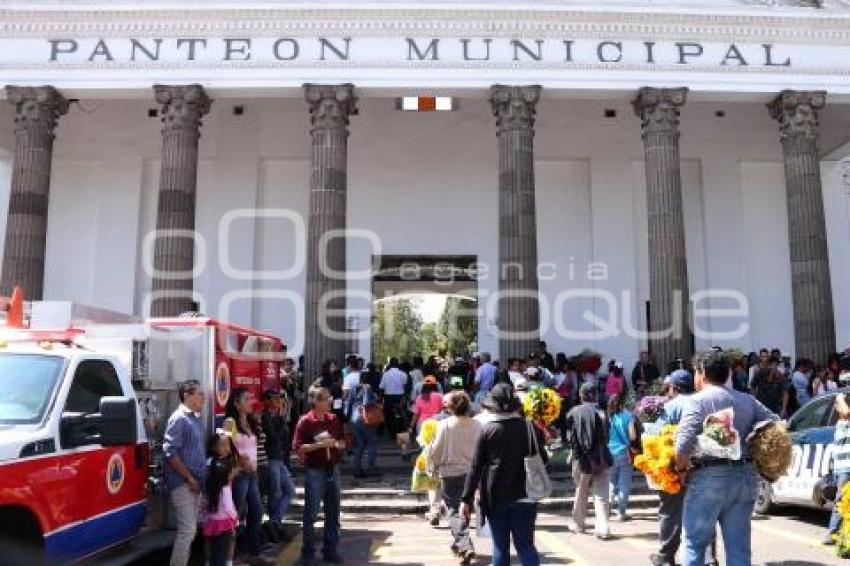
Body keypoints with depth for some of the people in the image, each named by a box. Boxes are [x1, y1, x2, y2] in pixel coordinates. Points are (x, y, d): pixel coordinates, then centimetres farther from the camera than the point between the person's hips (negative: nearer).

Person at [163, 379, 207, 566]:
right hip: (182, 484, -9)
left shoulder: (196, 419, 13)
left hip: (194, 483, 9)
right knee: (187, 530, -8)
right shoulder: (179, 419, -14)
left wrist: (199, 478, 12)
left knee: (190, 530, 14)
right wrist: (189, 478, -17)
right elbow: (170, 453, -19)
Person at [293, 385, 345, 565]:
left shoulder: (334, 419, 6)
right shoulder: (305, 421, -9)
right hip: (315, 471, -5)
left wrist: (336, 443, -8)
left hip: (333, 469, 5)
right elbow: (297, 447, -14)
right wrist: (319, 444, -21)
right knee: (311, 513, 1)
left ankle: (330, 550, 23)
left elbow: (342, 443, 14)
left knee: (333, 512, 11)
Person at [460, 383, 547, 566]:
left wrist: (466, 499, -2)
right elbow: (542, 460, 4)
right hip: (525, 497, 1)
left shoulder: (487, 430, -8)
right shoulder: (530, 428, -5)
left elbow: (476, 467, -7)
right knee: (525, 545, 9)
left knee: (500, 548, 11)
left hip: (496, 498, -1)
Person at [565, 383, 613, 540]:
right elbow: (605, 437, -5)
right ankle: (602, 528, -1)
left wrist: (577, 455, 3)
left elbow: (571, 437, -6)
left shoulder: (573, 413, -5)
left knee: (581, 493, 18)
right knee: (601, 495, 6)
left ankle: (579, 524, 30)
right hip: (600, 460, -1)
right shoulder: (600, 412, -8)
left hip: (581, 460, 1)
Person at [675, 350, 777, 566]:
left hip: (710, 477, -6)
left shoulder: (699, 400, -9)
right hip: (746, 476, 6)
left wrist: (681, 469, -4)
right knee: (739, 547, 11)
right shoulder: (748, 400, 11)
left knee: (695, 543, 7)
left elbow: (683, 443, -19)